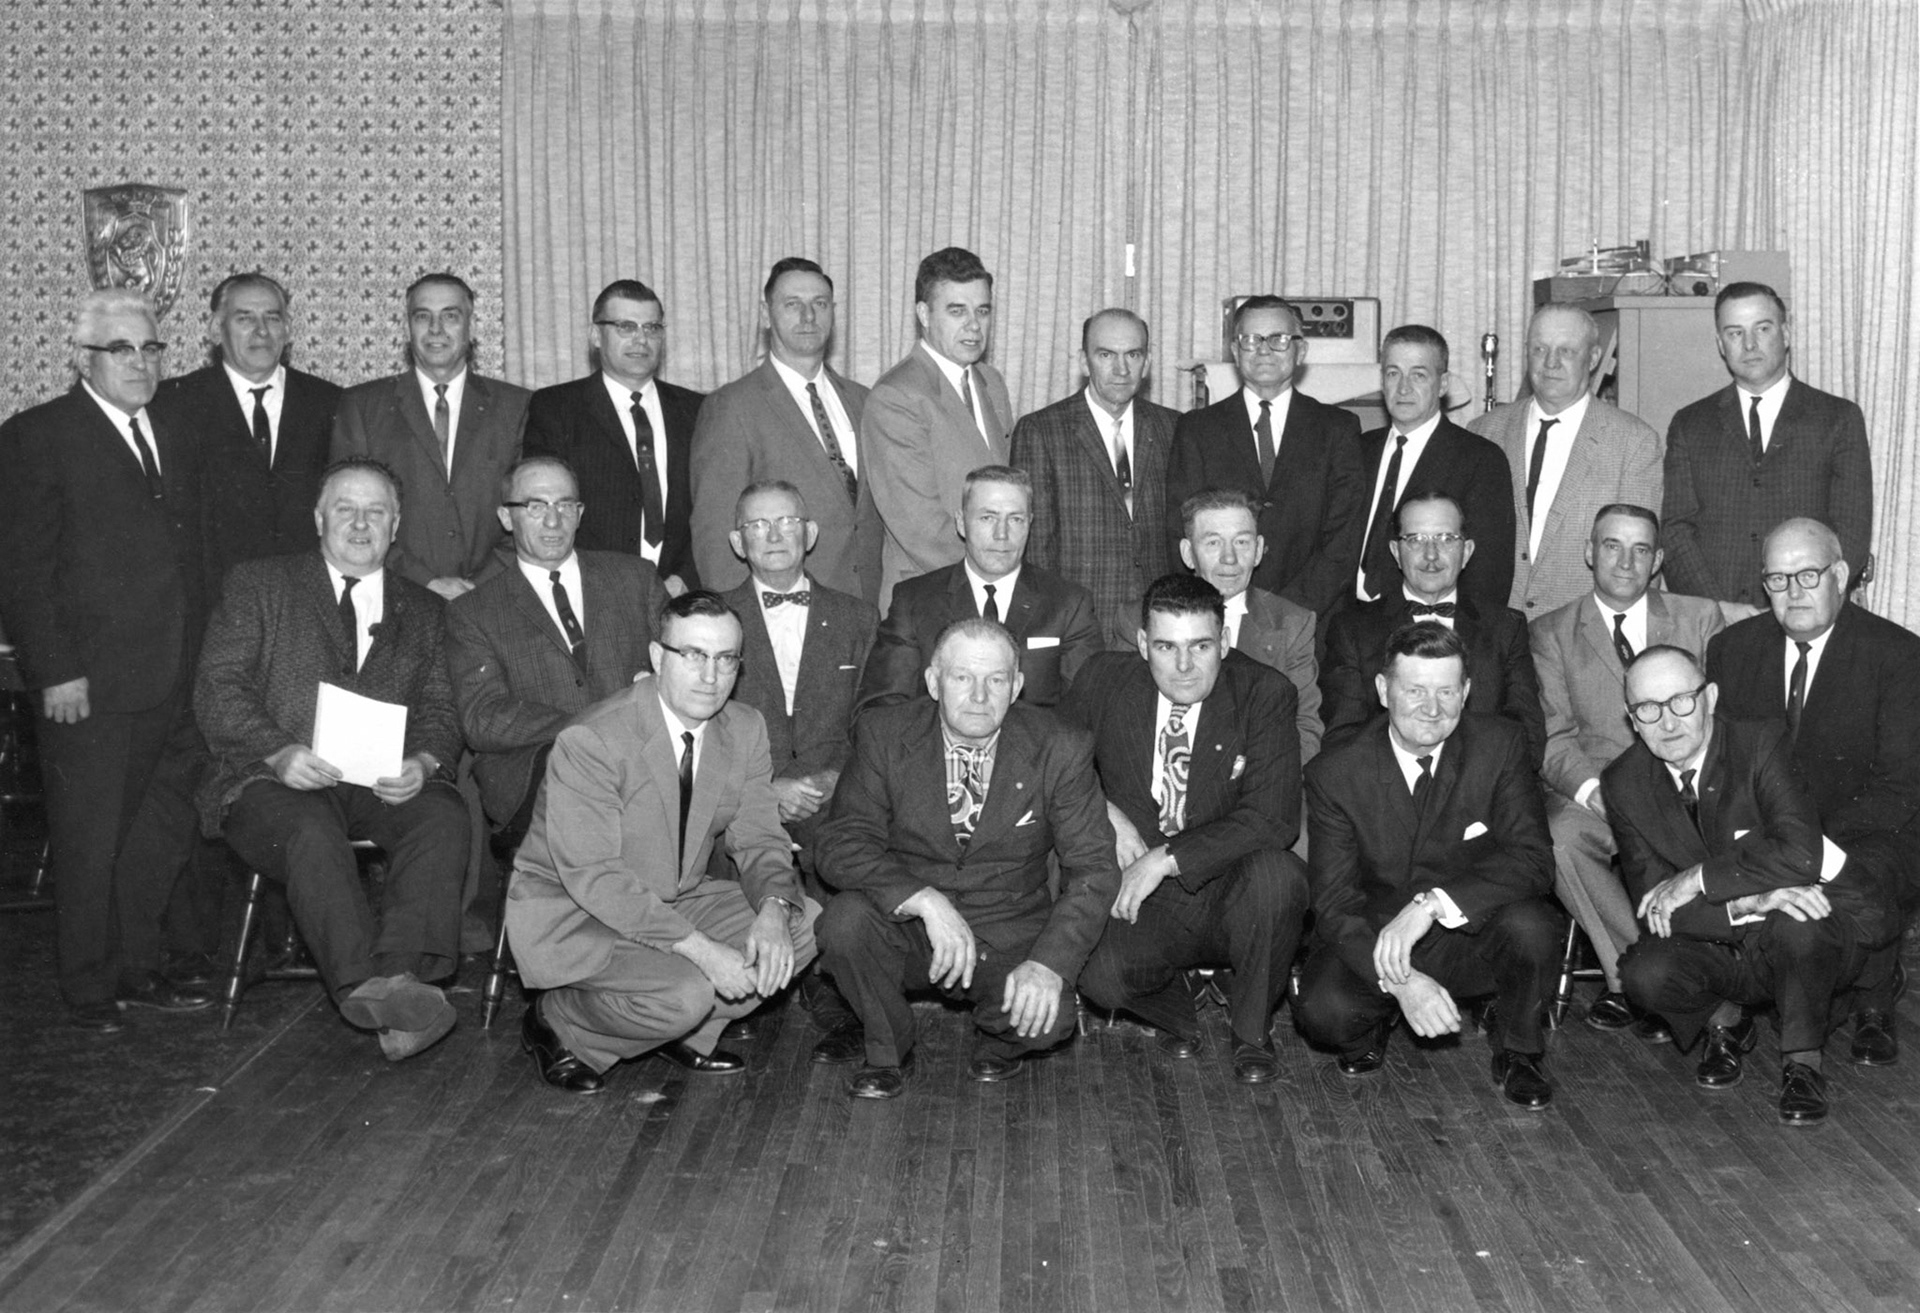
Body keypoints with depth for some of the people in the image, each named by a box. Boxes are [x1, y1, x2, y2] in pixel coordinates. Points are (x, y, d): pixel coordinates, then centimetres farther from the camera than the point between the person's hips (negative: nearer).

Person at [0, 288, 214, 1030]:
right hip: (88, 683, -6)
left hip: (174, 682, 6)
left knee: (163, 833, 12)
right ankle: (89, 990, 17)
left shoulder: (177, 441, 16)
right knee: (88, 842, 4)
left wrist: (199, 658, 8)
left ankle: (138, 970, 26)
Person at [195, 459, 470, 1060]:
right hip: (276, 780, -2)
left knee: (444, 816, -30)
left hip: (384, 782, 2)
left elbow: (440, 710, 13)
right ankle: (368, 985, -47)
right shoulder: (258, 584, 13)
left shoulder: (424, 610, 21)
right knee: (311, 831, -36)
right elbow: (218, 689, 2)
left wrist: (423, 762, -12)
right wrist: (279, 753, -16)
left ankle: (402, 972, -43)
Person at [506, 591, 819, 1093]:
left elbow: (759, 839, 0)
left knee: (805, 923, -9)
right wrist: (699, 949, -34)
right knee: (685, 992, -30)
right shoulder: (589, 742, -24)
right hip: (570, 913, -7)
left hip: (677, 900, 7)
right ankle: (556, 1023, -1)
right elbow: (593, 876, -28)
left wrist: (773, 910, -24)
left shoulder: (745, 729, -3)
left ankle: (685, 1031, 8)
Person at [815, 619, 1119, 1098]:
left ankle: (1000, 1039, 11)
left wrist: (1050, 962, -24)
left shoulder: (1060, 751, -9)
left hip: (1008, 936, -1)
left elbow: (1093, 868, -9)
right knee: (846, 920, -29)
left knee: (1047, 1020, -29)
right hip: (907, 926, 1)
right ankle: (888, 1052, 0)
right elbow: (841, 846, -14)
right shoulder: (884, 735, -9)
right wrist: (927, 901, -31)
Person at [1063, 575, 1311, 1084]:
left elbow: (1273, 820, -17)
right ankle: (1174, 1014, 8)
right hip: (1140, 899, 0)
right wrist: (1105, 813, -8)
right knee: (1097, 972, -31)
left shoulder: (1265, 693, -8)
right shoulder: (1106, 680, -1)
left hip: (1231, 893, 0)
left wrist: (1166, 859, -23)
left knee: (1276, 873, -34)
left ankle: (1252, 1033, -6)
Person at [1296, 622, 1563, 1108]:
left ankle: (1517, 1053, 0)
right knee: (1323, 1011, -30)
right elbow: (1335, 903, -14)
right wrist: (1399, 980, -32)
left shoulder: (1501, 746, -9)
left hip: (1473, 939, 1)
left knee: (1530, 925, -31)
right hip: (1373, 941, -1)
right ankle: (1374, 1022, 9)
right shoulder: (1335, 773, -11)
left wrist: (1433, 903, -34)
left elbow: (1533, 860, -18)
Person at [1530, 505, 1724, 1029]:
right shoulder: (1551, 633, 10)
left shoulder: (1701, 618, 13)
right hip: (1595, 794, 0)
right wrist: (1591, 789, -18)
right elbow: (1553, 737, 2)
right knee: (1560, 836, -33)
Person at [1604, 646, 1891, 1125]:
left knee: (1797, 922, -37)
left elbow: (1800, 855, -31)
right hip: (1716, 952, 3)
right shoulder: (1624, 784, -7)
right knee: (1644, 974, -28)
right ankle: (1725, 1023, 7)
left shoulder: (1760, 744, -16)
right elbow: (1652, 907, -13)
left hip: (1813, 940, -2)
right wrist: (1749, 903, -29)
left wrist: (1696, 880, -27)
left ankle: (1803, 1062, -11)